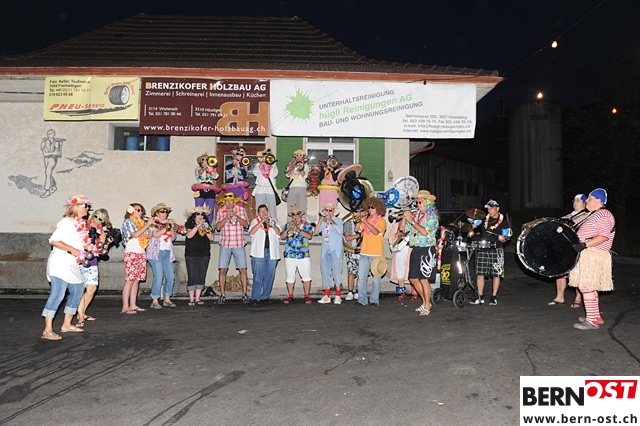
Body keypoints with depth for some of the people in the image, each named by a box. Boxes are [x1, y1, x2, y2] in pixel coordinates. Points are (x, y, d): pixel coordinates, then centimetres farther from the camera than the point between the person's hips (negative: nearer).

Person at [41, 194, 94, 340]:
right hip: (60, 263, -10)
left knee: (77, 292, 14)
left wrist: (87, 247, 4)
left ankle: (67, 325, 25)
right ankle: (47, 330, -9)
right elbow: (53, 240, -20)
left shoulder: (81, 224, 14)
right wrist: (72, 250, -23)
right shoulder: (66, 222, -13)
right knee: (57, 295, -13)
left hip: (72, 265, 10)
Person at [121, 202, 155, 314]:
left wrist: (152, 225, 2)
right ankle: (125, 307, -10)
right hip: (131, 253, -7)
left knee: (136, 280, 6)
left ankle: (133, 305, 9)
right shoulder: (127, 222, 0)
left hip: (142, 253, 7)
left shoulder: (142, 222, 18)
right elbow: (135, 234, -15)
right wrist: (147, 224, -14)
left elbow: (148, 236, 14)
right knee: (130, 279, -10)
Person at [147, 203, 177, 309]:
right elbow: (155, 235, -15)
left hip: (168, 253, 6)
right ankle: (155, 301, -2)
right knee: (158, 277, -10)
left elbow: (173, 237, 10)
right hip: (156, 253, -6)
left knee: (170, 276, 3)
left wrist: (172, 227, -5)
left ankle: (167, 299, 15)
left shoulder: (168, 222, 18)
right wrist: (167, 227, -13)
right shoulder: (153, 223, 1)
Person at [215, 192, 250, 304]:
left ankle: (244, 294, 8)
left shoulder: (241, 209, 5)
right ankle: (222, 295, 6)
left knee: (243, 269, -1)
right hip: (225, 244, 0)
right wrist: (227, 217, -16)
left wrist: (236, 216, -15)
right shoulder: (221, 211, 4)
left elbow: (246, 224, -3)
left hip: (239, 244, 0)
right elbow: (218, 226, -5)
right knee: (222, 269, -4)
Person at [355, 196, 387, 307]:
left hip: (376, 254, -5)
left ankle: (374, 300, 7)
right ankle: (362, 299, 8)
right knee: (361, 277, 3)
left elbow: (376, 232, -18)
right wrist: (359, 218, -3)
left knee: (376, 278, -1)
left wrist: (365, 221, -21)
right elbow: (357, 228, 6)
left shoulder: (382, 221, -1)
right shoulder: (366, 219, 15)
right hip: (364, 252, 5)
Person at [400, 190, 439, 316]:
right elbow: (402, 228, 15)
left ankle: (427, 307, 6)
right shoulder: (416, 215, 13)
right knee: (413, 279, 10)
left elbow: (425, 231, -20)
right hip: (415, 250, 7)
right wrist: (404, 217, -2)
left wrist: (411, 220, -17)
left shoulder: (432, 217, -6)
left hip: (427, 250, -7)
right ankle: (425, 302, 26)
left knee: (424, 279, -7)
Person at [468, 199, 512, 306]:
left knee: (496, 274, -1)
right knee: (480, 273, 1)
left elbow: (506, 237, 0)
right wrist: (471, 232, 2)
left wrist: (503, 239, -21)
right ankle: (480, 297, 9)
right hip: (482, 250, 3)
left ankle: (494, 297, 11)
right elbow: (473, 224, 21)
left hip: (496, 250, -3)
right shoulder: (484, 219, 11)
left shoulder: (503, 222, 3)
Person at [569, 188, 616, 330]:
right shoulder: (594, 215, 19)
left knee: (586, 287, -10)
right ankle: (596, 316, 26)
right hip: (588, 255, 11)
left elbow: (604, 236, -23)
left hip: (594, 256, -11)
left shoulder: (604, 215, -13)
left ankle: (592, 321, -5)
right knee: (591, 288, 16)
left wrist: (584, 245, -29)